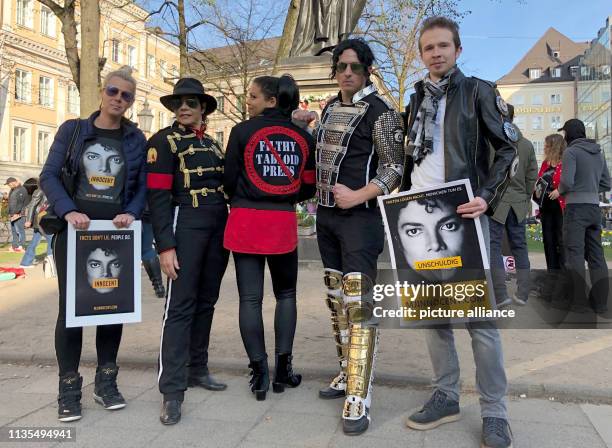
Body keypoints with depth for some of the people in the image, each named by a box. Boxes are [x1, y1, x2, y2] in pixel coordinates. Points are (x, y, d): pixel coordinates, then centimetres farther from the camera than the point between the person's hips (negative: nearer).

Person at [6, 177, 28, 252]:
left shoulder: (22, 190, -11)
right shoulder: (12, 190, 17)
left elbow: (20, 203, -16)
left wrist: (17, 213, -20)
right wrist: (10, 213, 17)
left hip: (18, 214, -10)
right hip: (12, 214, 10)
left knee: (19, 230, -9)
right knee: (14, 231, 11)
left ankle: (20, 247, -7)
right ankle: (14, 246, 16)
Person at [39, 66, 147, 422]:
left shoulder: (136, 139, 6)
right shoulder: (72, 130, 4)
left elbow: (144, 186, 5)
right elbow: (49, 175, -2)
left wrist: (132, 213, -15)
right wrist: (68, 211, -18)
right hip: (74, 230, -1)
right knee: (71, 306, 0)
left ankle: (106, 382, 21)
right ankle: (69, 389, 12)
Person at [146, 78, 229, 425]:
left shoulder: (213, 144, 17)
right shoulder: (164, 141, -1)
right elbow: (158, 196, -10)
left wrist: (229, 234, 15)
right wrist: (165, 245, -17)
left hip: (219, 227, 6)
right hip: (185, 224, -6)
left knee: (206, 301, 11)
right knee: (181, 305, -9)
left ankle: (197, 370, 24)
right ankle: (172, 391, -5)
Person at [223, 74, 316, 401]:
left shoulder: (243, 131, -3)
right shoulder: (303, 137, 6)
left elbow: (229, 181, 1)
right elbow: (308, 189, 8)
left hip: (246, 223, -2)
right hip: (283, 223, 2)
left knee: (250, 298, 5)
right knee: (286, 294, 16)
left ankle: (259, 373, 9)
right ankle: (283, 369, 17)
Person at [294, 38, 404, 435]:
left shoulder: (381, 111, -5)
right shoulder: (330, 108, 15)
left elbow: (395, 169, -10)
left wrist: (357, 197, -20)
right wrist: (307, 125, 16)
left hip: (361, 217, -7)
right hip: (326, 215, 8)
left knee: (359, 304, -11)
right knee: (337, 300, 13)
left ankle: (359, 398, -6)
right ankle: (348, 372, 27)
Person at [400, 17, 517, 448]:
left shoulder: (478, 91, 2)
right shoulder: (416, 100, 16)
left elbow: (510, 148, -2)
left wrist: (487, 197, -15)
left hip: (463, 217, -5)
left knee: (480, 317, -3)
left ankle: (494, 413, 10)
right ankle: (446, 396, 23)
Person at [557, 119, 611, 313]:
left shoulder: (571, 152, -6)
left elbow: (567, 181, -16)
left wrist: (560, 191, 3)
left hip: (576, 207, -7)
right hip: (595, 207, 7)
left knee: (575, 255, -4)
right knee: (596, 255, 9)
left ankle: (579, 302, -5)